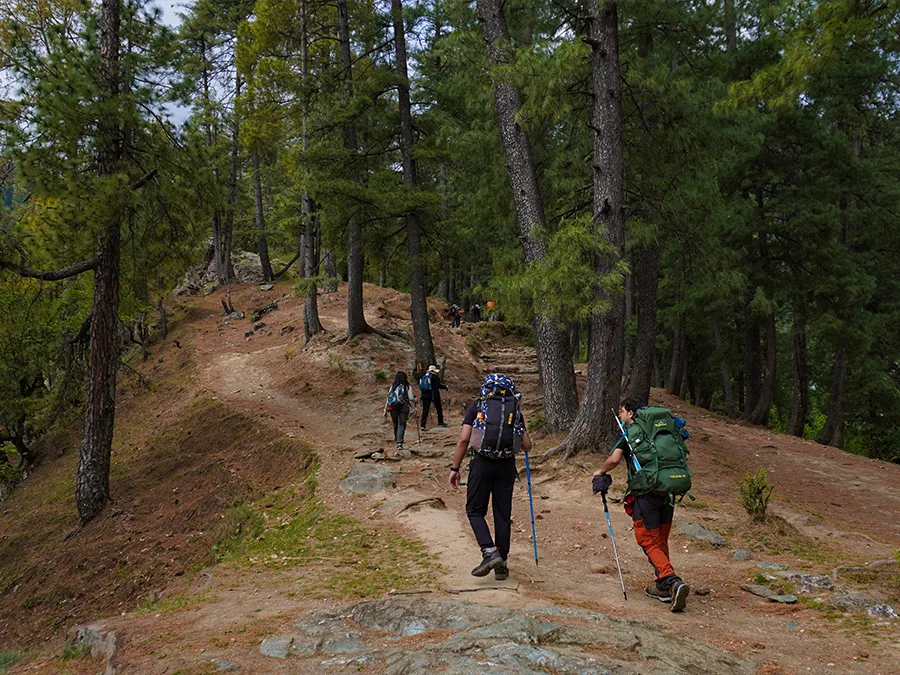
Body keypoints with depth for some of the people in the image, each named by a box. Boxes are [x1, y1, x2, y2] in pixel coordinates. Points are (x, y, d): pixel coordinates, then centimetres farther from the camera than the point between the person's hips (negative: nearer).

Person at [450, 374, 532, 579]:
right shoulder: (515, 409, 11)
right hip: (507, 465, 2)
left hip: (482, 463, -2)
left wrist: (455, 468, 2)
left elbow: (464, 440, -4)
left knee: (475, 510, 9)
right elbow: (527, 446, 9)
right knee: (503, 514, 10)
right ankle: (502, 565, 14)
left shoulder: (477, 406, 5)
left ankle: (490, 552, -9)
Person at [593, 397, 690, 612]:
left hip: (645, 494, -6)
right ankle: (663, 587, 22)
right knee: (661, 541, 18)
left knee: (649, 542, -1)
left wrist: (600, 471, 9)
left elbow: (614, 459, -10)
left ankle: (672, 582, -19)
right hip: (667, 492, 6)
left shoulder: (627, 432, 1)